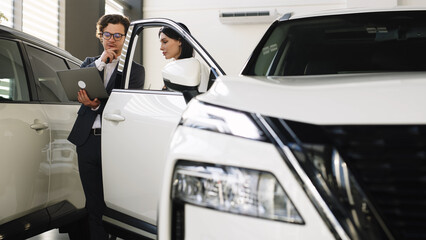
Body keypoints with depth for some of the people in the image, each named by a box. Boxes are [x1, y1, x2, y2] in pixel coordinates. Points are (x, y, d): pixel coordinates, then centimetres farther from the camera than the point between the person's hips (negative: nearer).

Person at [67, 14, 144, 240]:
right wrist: (100, 62, -9)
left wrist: (96, 105, -21)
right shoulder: (90, 63, 17)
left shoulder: (134, 70, 3)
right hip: (87, 140, 4)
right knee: (93, 203, 10)